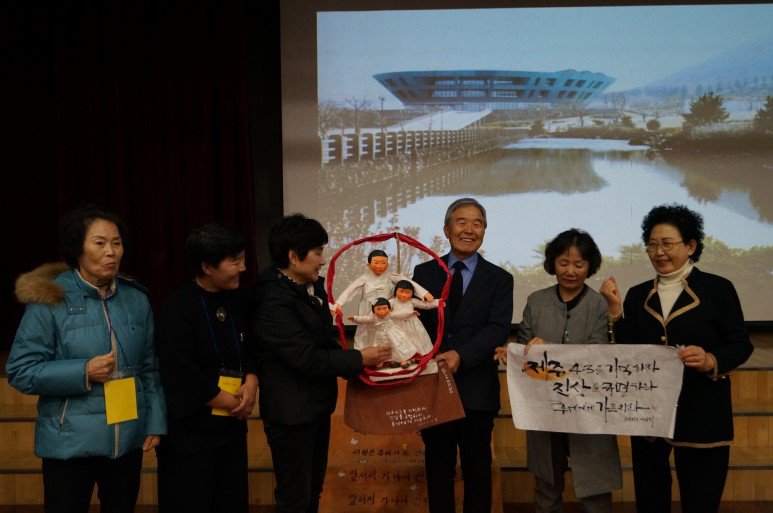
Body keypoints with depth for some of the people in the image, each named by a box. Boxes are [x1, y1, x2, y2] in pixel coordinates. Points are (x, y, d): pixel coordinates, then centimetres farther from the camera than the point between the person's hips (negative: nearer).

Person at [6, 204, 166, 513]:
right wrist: (83, 373, -19)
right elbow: (19, 371, -8)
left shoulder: (136, 299, 6)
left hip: (129, 441, 4)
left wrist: (155, 423, 5)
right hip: (71, 444, -4)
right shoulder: (50, 300, -8)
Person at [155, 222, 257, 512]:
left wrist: (251, 382, -8)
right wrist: (234, 403, -10)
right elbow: (182, 377, -18)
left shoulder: (240, 300, 3)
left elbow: (252, 347, 13)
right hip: (190, 433, -6)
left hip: (232, 426, 6)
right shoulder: (178, 310, -16)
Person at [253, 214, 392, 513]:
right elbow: (307, 358, -24)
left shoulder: (312, 288, 4)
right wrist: (360, 358, -16)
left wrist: (357, 367, 0)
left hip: (317, 406, 9)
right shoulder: (275, 301, -23)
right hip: (291, 413, -9)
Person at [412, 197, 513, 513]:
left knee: (478, 470, 11)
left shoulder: (499, 279, 1)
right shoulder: (424, 273, 6)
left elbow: (498, 329, -10)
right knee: (438, 467, 13)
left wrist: (461, 355, -24)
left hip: (476, 390, -1)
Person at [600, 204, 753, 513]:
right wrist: (615, 310, -9)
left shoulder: (718, 289, -1)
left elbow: (741, 344, -3)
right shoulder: (637, 295, 9)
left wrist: (712, 361, -22)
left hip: (702, 414, -4)